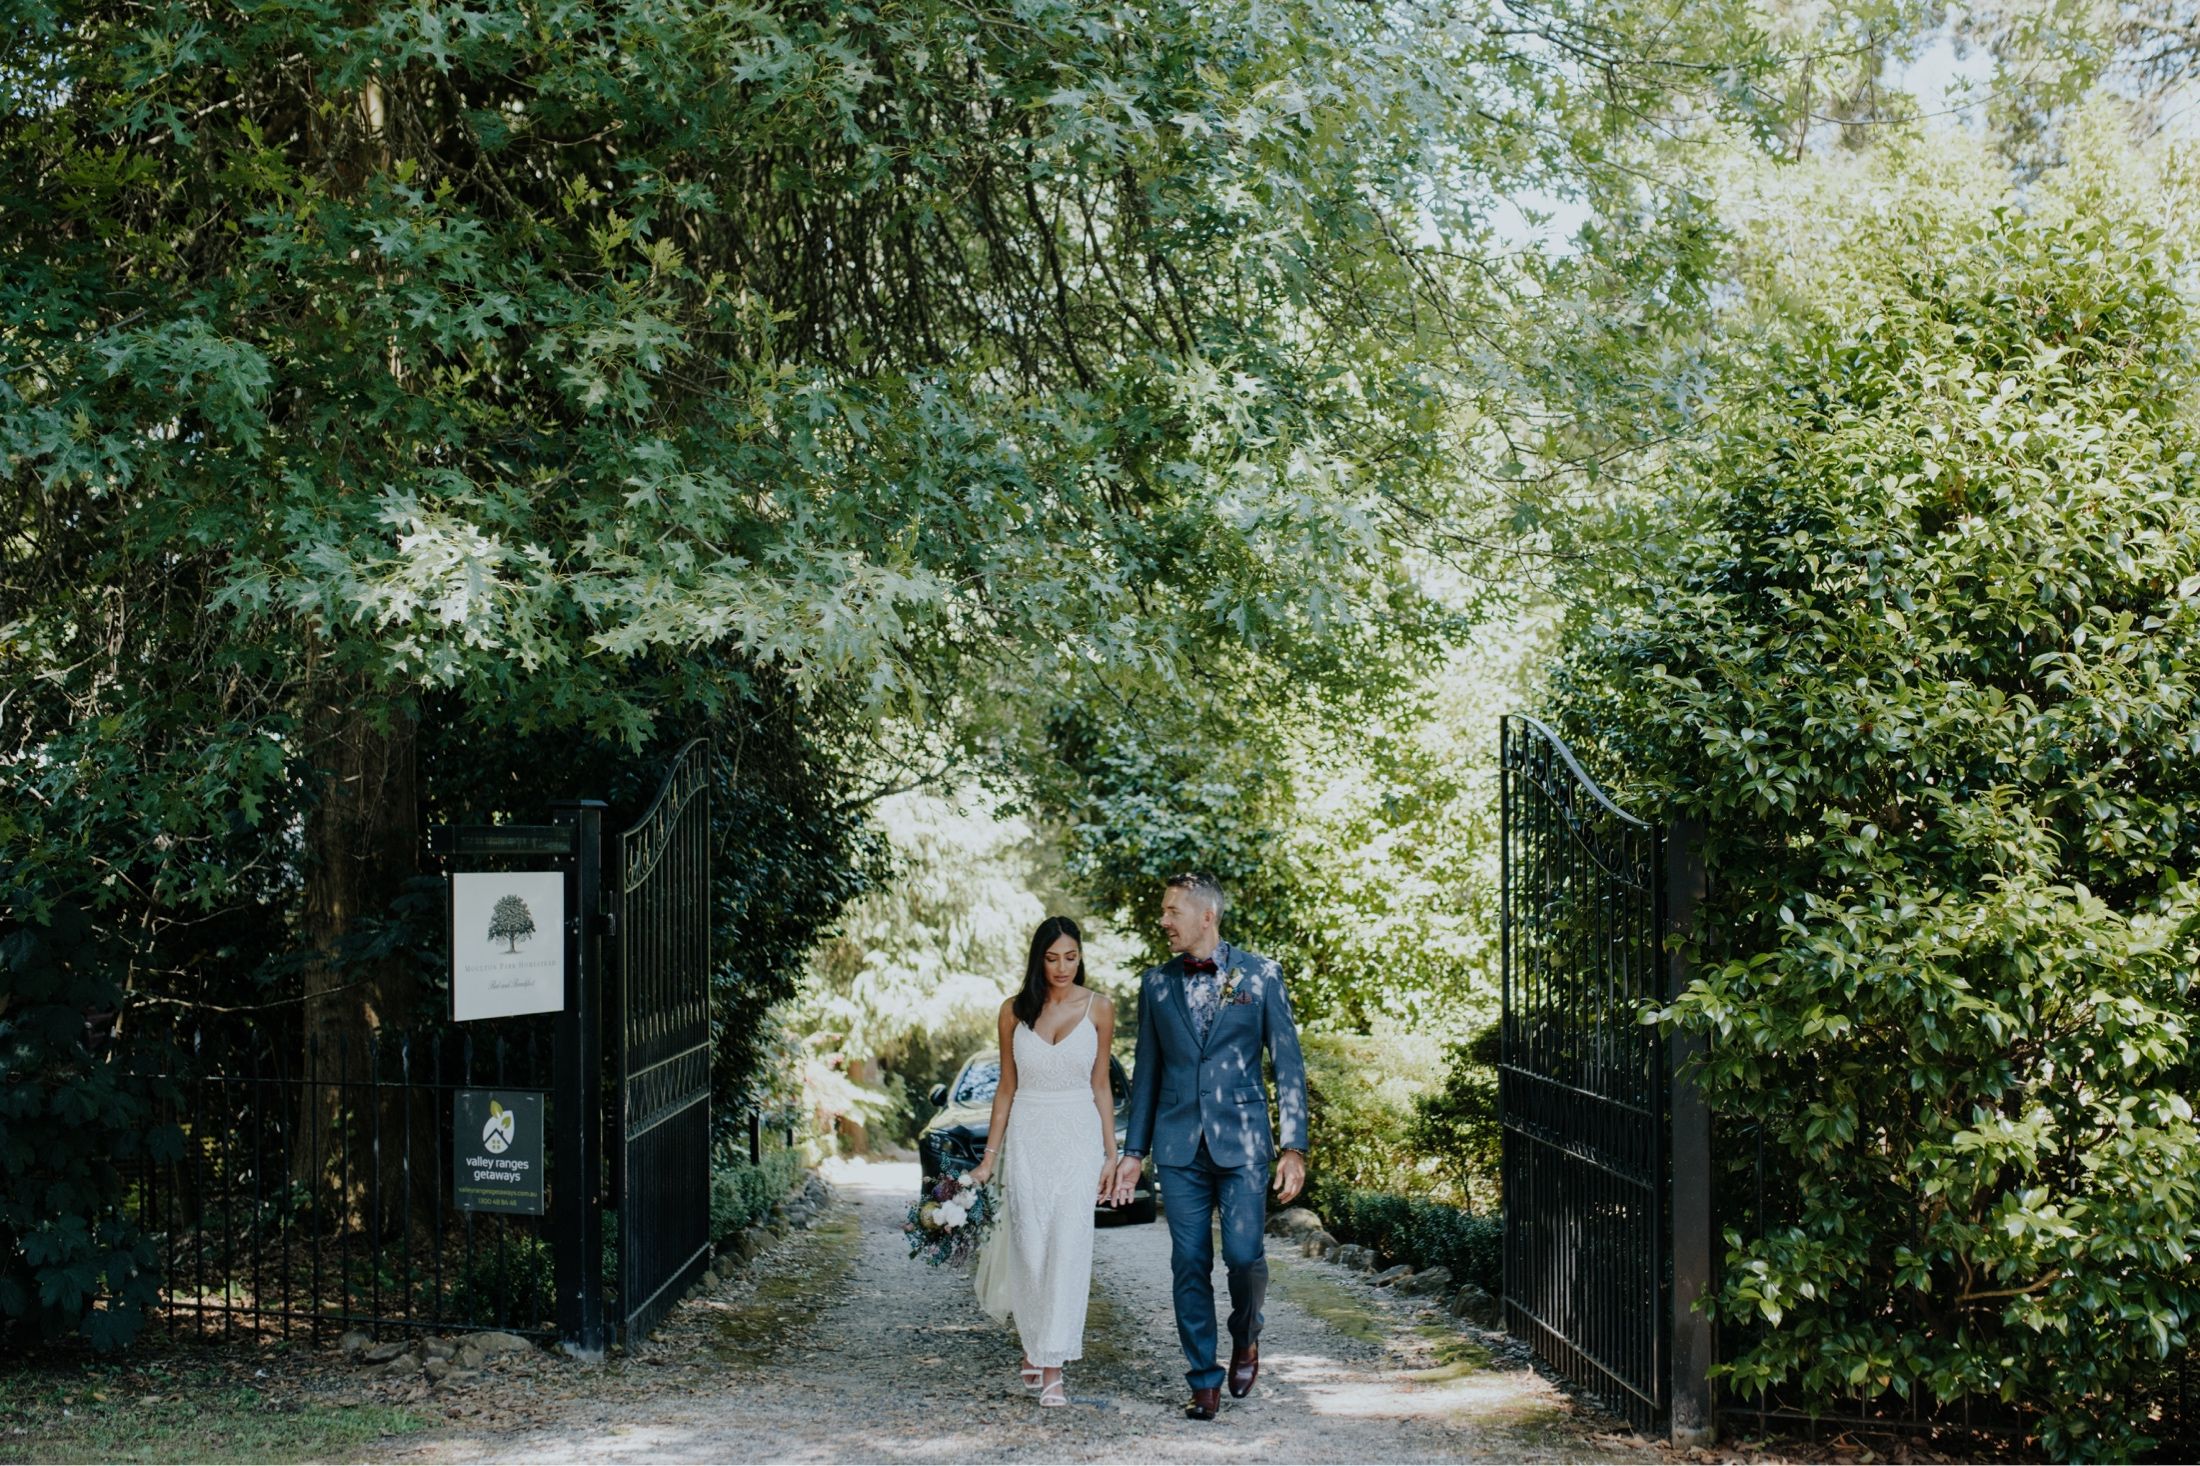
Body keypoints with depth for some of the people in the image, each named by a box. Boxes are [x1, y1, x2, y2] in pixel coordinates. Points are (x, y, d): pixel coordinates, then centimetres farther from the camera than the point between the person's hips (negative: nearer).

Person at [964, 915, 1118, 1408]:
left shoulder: (1098, 1009, 1)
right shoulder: (1015, 1011, 3)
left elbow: (1100, 1086, 6)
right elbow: (1007, 1088, 9)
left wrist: (1111, 1154, 3)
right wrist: (989, 1157, 6)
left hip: (1079, 1136, -1)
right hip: (1027, 1138, 1)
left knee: (1068, 1249, -9)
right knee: (1028, 1248, 3)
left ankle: (1053, 1367, -8)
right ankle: (1034, 1343, 27)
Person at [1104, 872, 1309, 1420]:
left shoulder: (1260, 975, 1)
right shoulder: (1157, 983, 9)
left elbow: (1288, 1064, 1)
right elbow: (1147, 1072, 13)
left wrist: (1294, 1147, -6)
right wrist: (1132, 1151, 10)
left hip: (1242, 1142, -2)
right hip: (1179, 1145, 3)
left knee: (1243, 1253, -10)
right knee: (1190, 1265, 2)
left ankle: (1246, 1336, 21)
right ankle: (1204, 1378, 13)